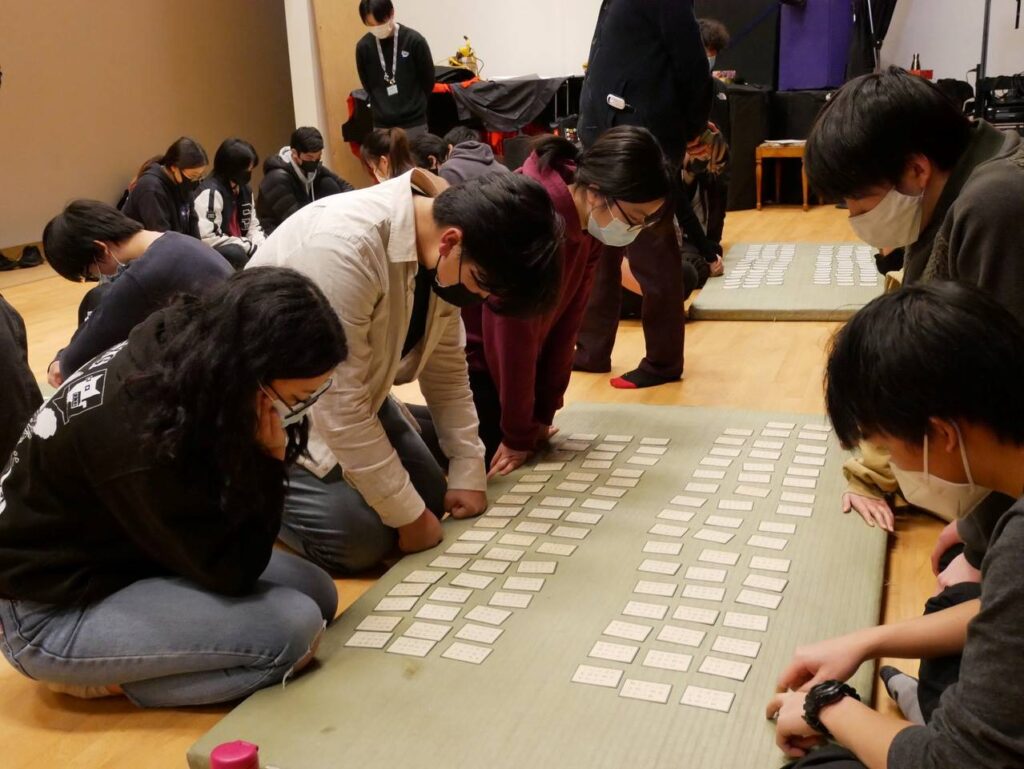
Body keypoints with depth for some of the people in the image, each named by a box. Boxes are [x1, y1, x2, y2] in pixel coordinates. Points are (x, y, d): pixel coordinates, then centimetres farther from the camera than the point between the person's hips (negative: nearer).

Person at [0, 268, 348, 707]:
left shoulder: (176, 352, -11)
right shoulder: (139, 436, -35)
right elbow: (230, 570, -22)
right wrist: (268, 460, -27)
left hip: (115, 555, 9)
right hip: (50, 612, -8)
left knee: (318, 594, 3)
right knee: (294, 627, -22)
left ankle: (106, 666, 7)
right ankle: (96, 675, -3)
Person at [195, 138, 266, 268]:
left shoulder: (244, 190, 7)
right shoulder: (211, 192, -18)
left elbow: (253, 226, 15)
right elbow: (206, 238, -25)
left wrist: (262, 246, -8)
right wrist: (252, 246, -20)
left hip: (239, 249, 8)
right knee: (236, 253, -35)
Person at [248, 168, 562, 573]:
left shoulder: (440, 257, -11)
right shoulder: (345, 246, -37)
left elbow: (446, 364, 1)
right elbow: (339, 401, -32)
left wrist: (468, 471, 0)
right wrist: (407, 513, -23)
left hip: (348, 393, 7)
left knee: (431, 500, 2)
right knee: (360, 539, -16)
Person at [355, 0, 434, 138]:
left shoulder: (414, 41, -10)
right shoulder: (363, 46, -2)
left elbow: (428, 80, 1)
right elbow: (367, 85, 11)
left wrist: (414, 105, 9)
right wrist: (382, 107, 8)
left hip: (413, 123, -2)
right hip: (382, 124, 2)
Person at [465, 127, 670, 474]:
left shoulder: (586, 220, -8)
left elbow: (566, 321, -5)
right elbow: (514, 336, -28)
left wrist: (543, 414, -4)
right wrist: (518, 434, -17)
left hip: (493, 351, 8)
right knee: (489, 453, -6)